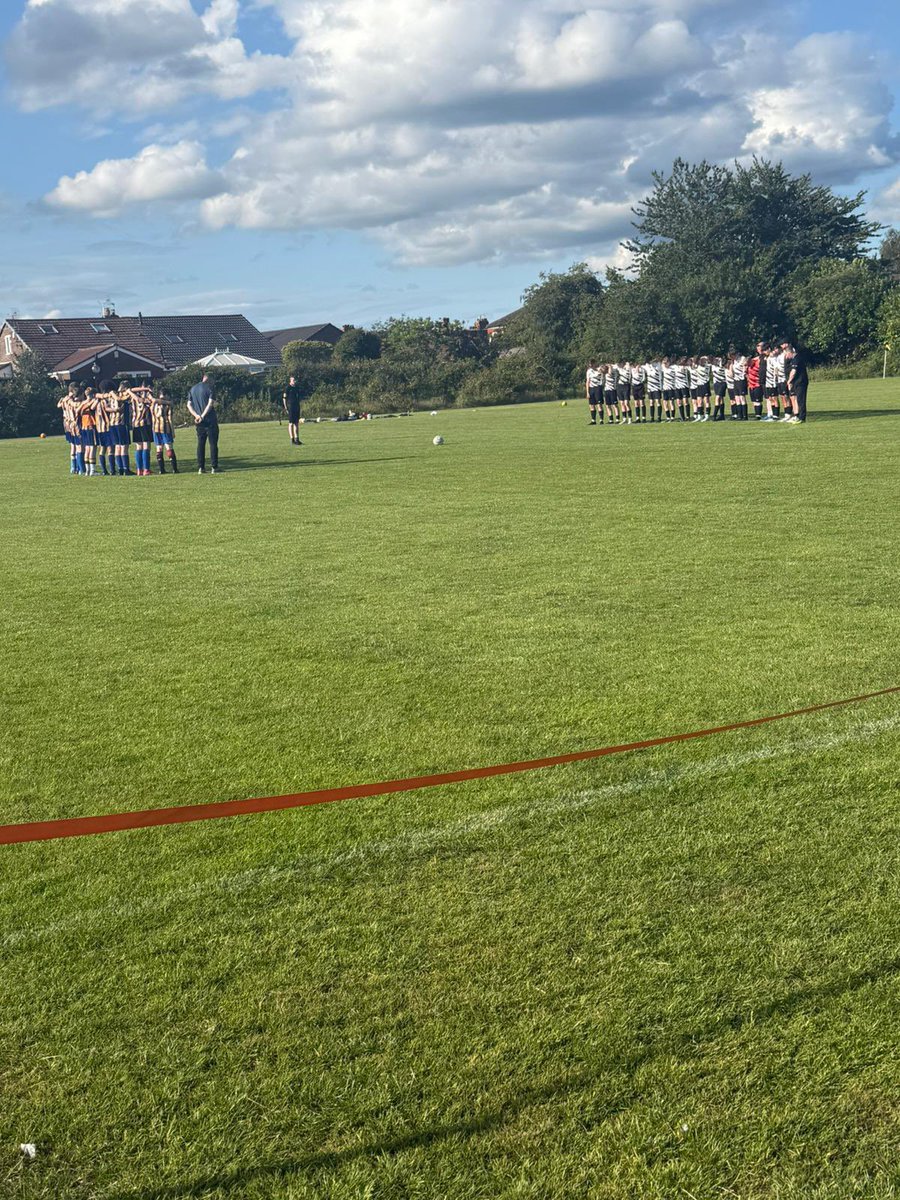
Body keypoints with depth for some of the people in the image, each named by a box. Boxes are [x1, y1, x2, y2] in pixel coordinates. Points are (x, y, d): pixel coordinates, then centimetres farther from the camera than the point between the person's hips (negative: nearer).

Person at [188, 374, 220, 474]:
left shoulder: (193, 389, 13)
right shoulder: (209, 388, -6)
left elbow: (189, 405, 8)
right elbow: (210, 403, -16)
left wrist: (196, 415, -4)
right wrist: (202, 416, -14)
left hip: (199, 422, 5)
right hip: (210, 421, -5)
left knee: (200, 444, 8)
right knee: (213, 444, 0)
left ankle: (200, 468, 5)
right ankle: (214, 467, -2)